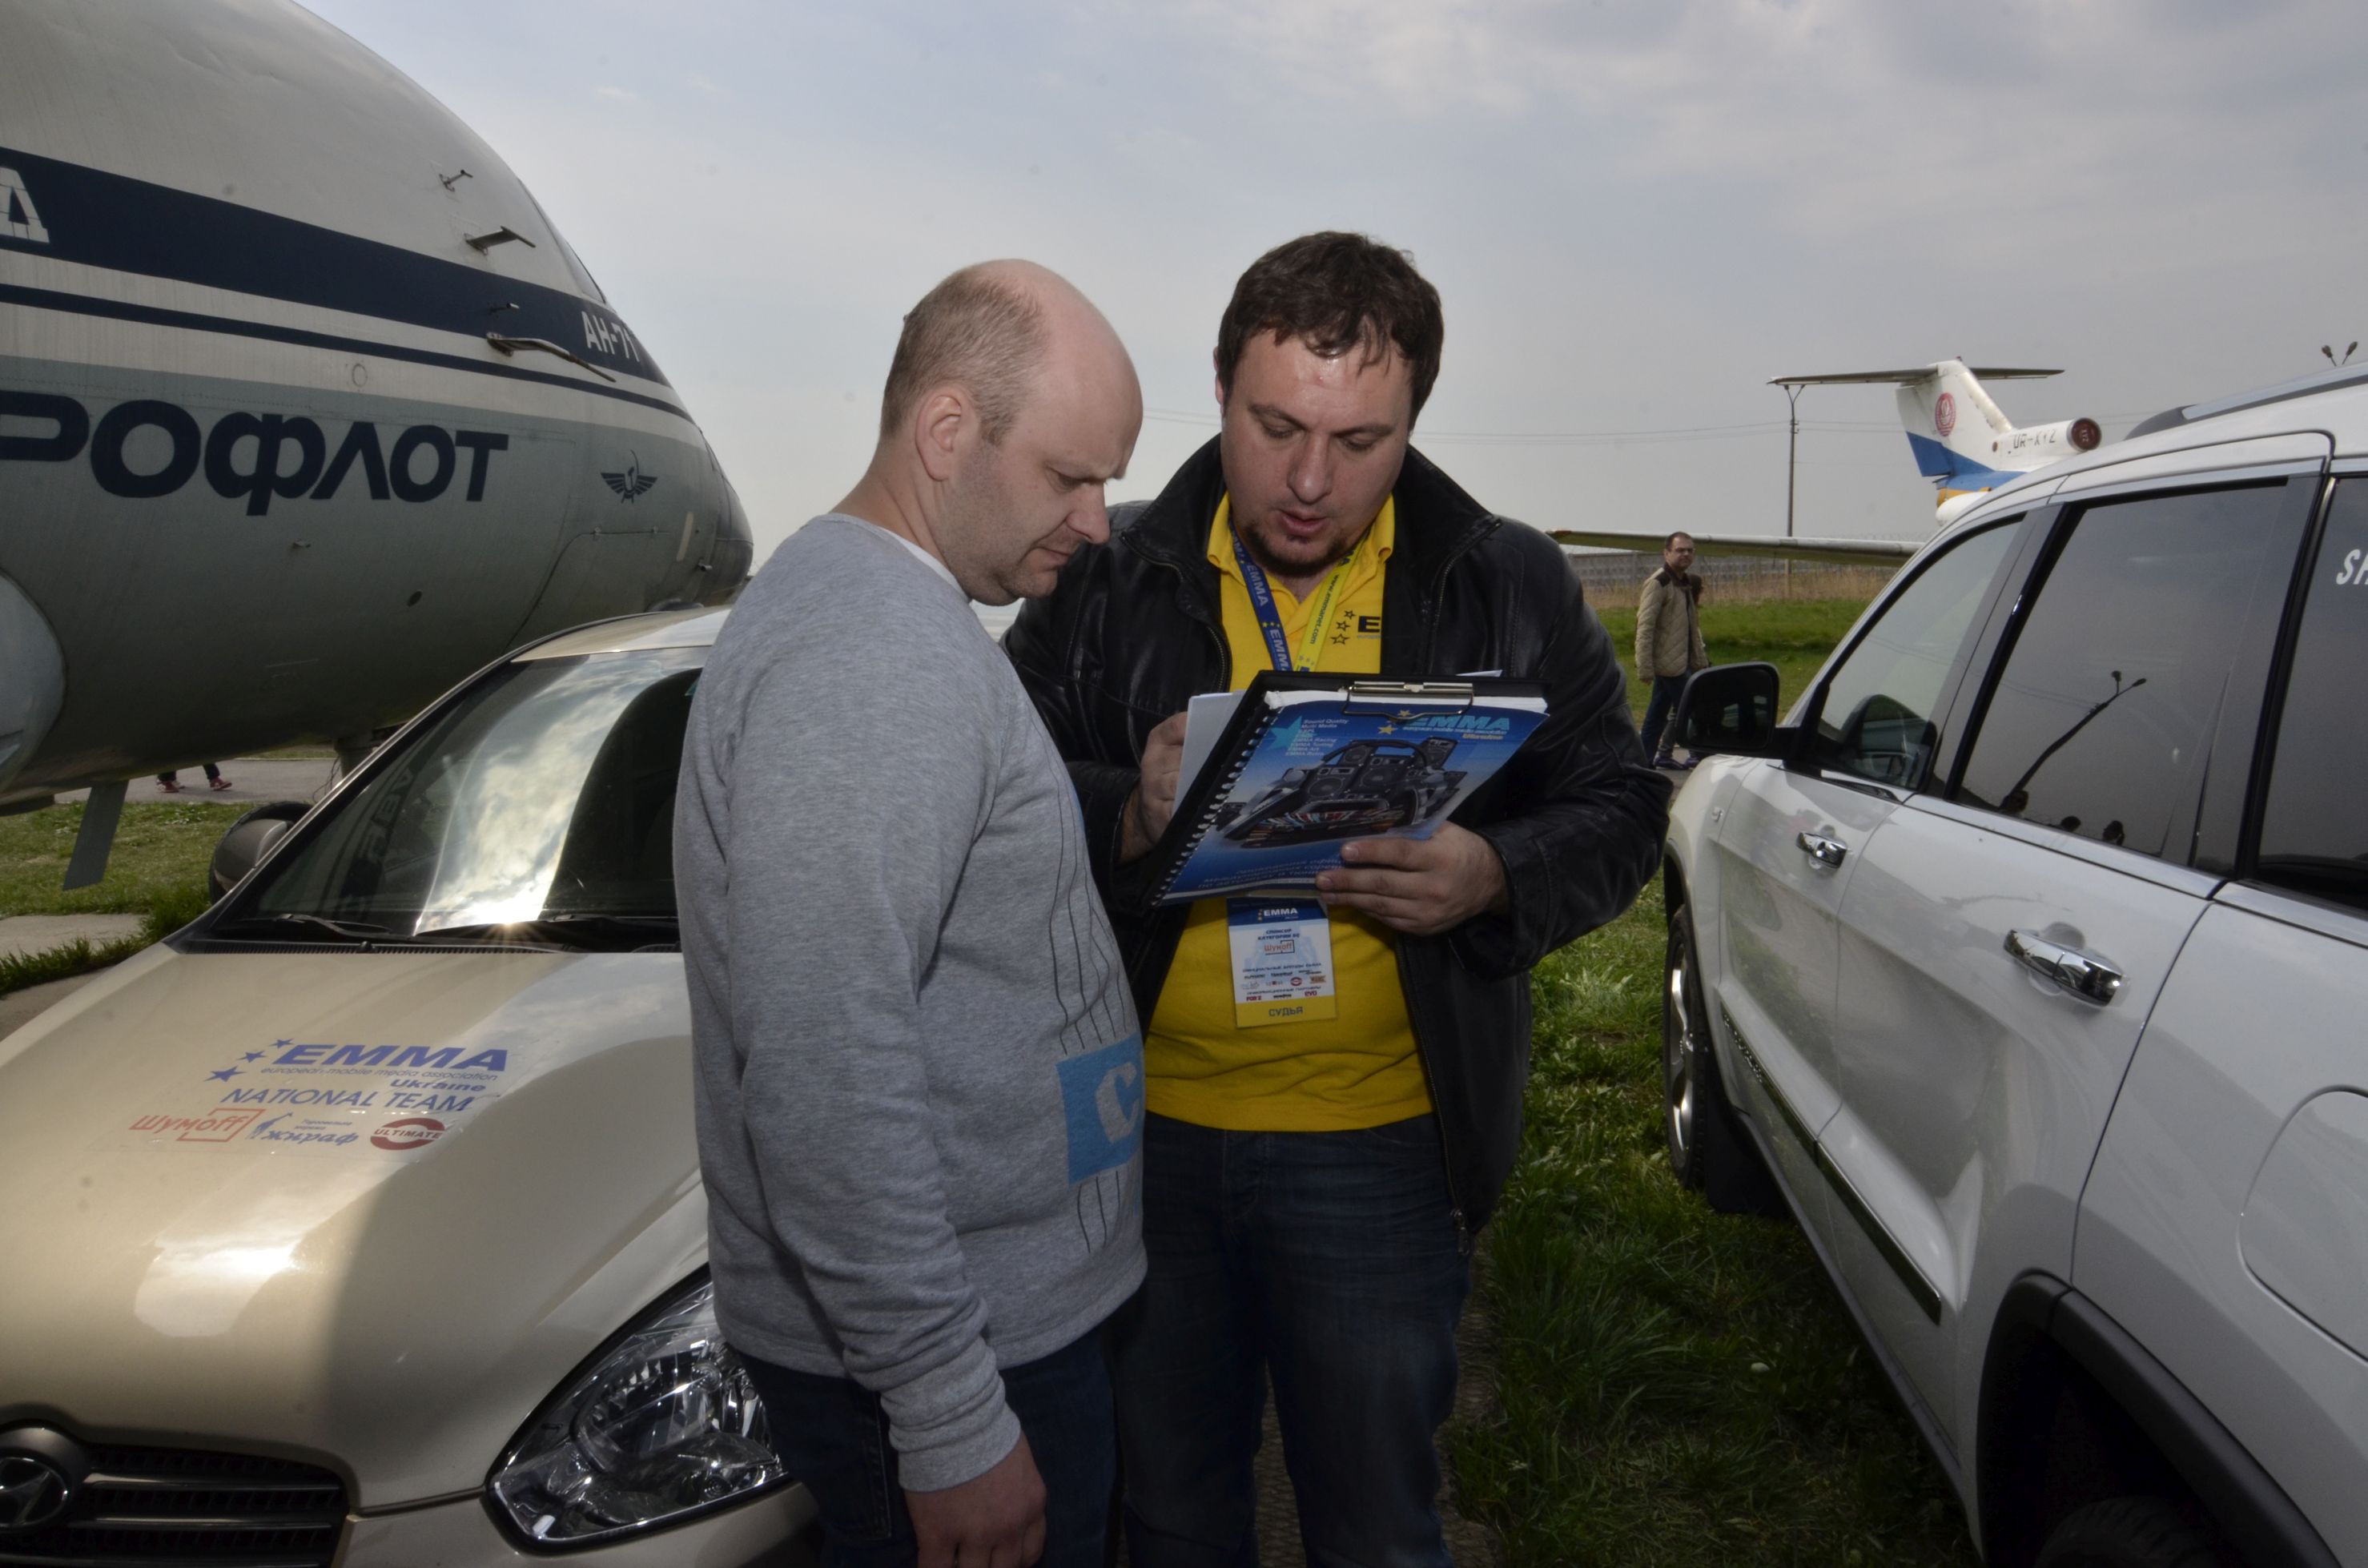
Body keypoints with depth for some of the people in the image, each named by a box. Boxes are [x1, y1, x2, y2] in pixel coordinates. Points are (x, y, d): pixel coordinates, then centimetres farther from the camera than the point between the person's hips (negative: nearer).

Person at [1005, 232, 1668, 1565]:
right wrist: (1126, 815, -21)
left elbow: (1620, 806, 2)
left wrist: (1496, 878, -19)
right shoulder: (1116, 580, 0)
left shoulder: (1507, 587, -1)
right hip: (1146, 1133, 2)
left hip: (1379, 1151, -1)